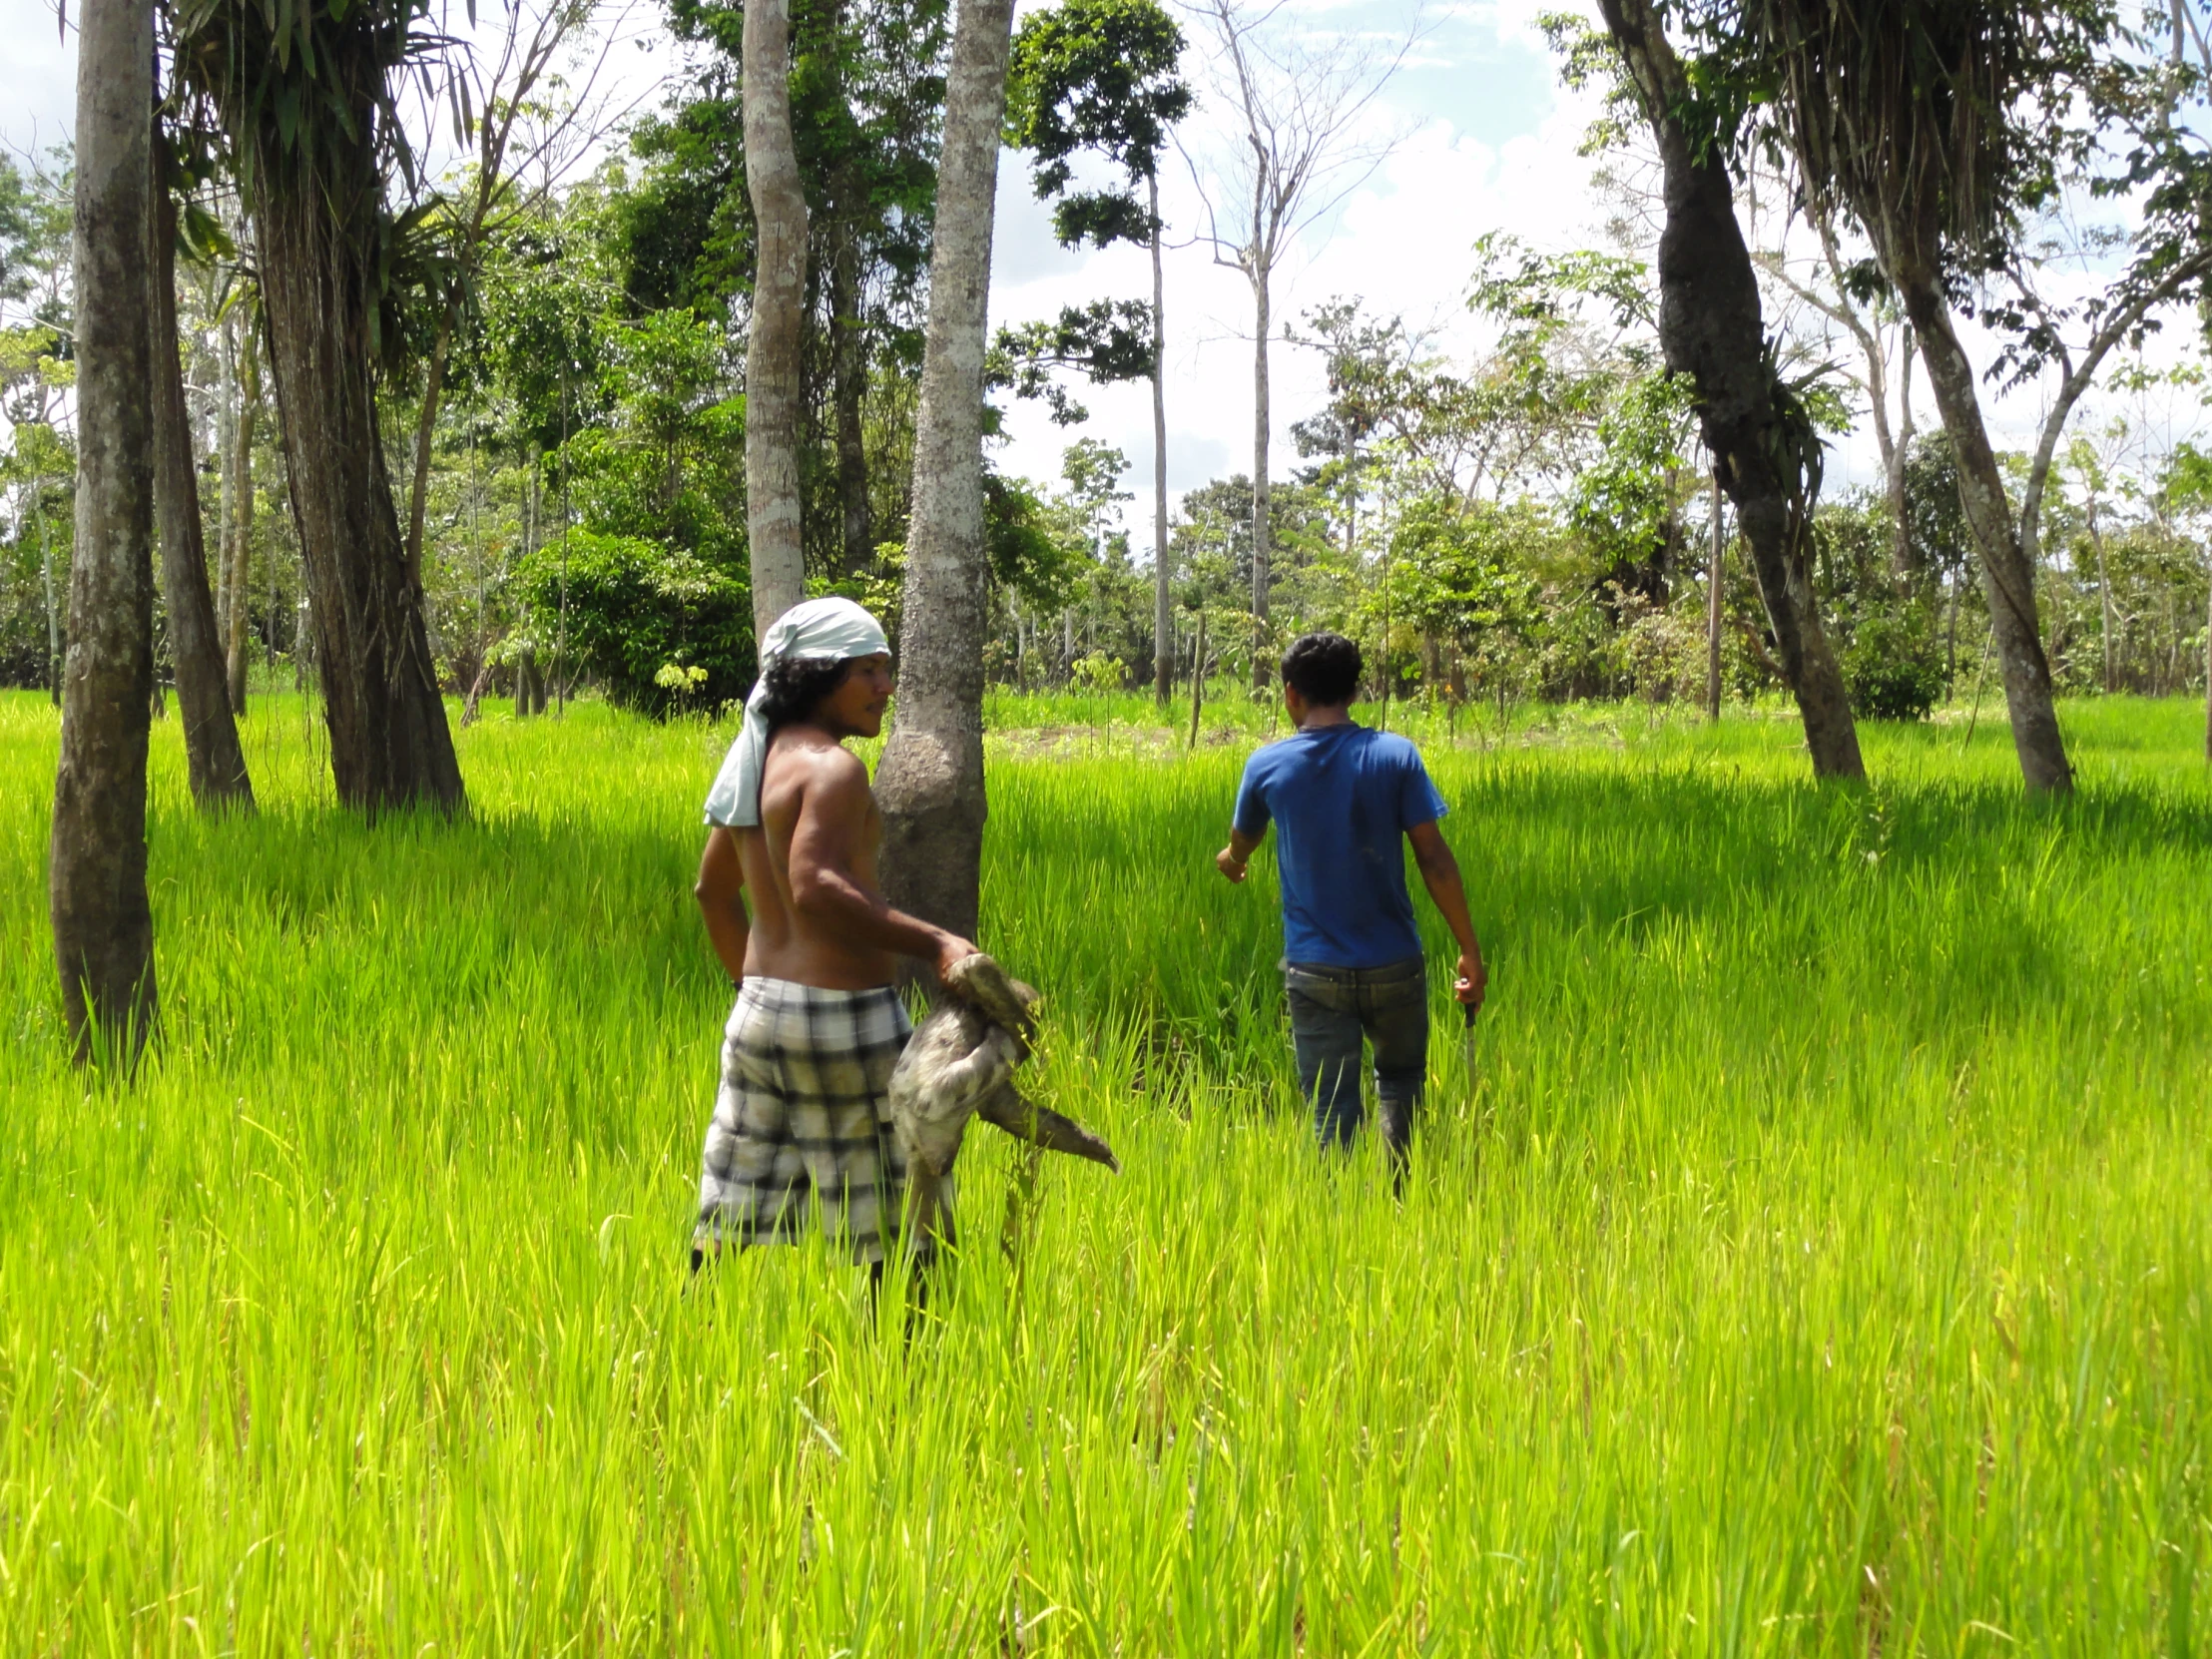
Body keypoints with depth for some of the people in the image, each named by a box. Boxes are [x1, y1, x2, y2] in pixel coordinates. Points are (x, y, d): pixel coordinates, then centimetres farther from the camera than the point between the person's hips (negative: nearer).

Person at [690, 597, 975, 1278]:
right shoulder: (831, 764, -14)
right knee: (894, 1233, 0)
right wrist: (932, 943, -31)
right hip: (842, 1016, -9)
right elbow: (814, 888, -29)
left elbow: (714, 889, 23)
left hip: (758, 1011, 9)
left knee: (731, 1225, 13)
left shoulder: (756, 757, 13)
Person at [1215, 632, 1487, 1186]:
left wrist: (1231, 861, 44)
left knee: (1332, 1114, 6)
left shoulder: (1267, 765, -1)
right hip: (1394, 965, 0)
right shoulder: (1395, 755, -6)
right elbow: (1434, 858, -10)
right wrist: (1470, 949, -2)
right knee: (1400, 1082, 21)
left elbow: (1241, 843, 19)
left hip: (1314, 972, 0)